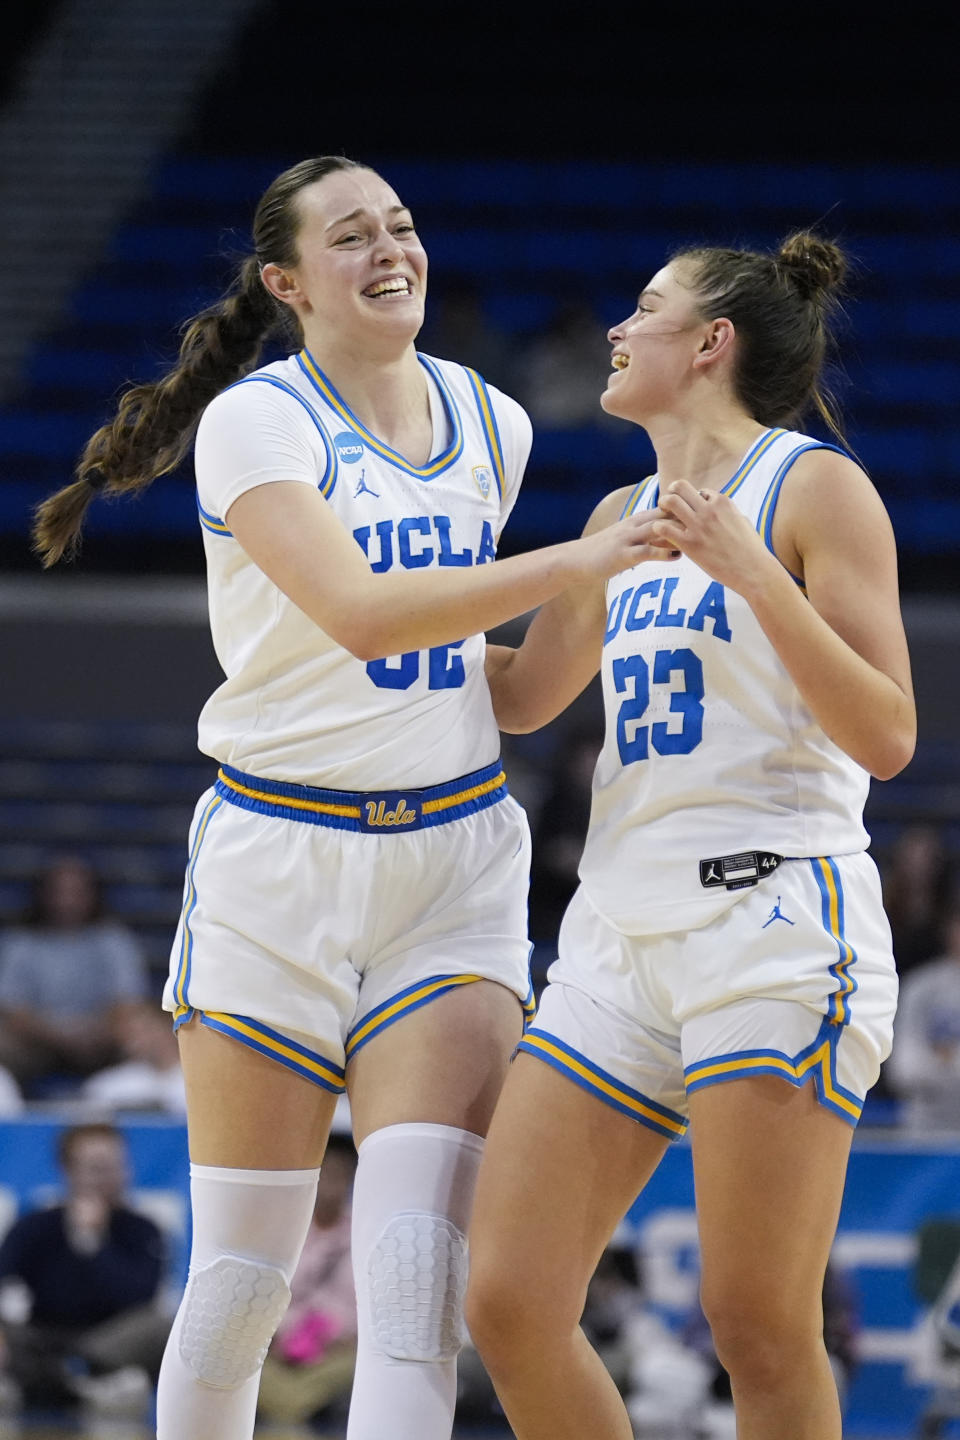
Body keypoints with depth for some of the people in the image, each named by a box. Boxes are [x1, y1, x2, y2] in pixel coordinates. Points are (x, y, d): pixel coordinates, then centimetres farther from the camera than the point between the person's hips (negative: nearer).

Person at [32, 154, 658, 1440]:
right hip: (279, 858, -3)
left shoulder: (491, 426, 9)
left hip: (456, 862, 4)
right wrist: (577, 563, -29)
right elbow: (361, 614, -25)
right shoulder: (255, 423, -9)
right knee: (242, 1273, 0)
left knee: (421, 1255, -13)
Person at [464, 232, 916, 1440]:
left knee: (760, 1331, -10)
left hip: (775, 926, -7)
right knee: (508, 1302, -4)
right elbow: (520, 695, 35)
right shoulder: (624, 518, 20)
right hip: (621, 933, 7)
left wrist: (751, 573, -17)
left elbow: (887, 738, -9)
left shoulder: (816, 489, 0)